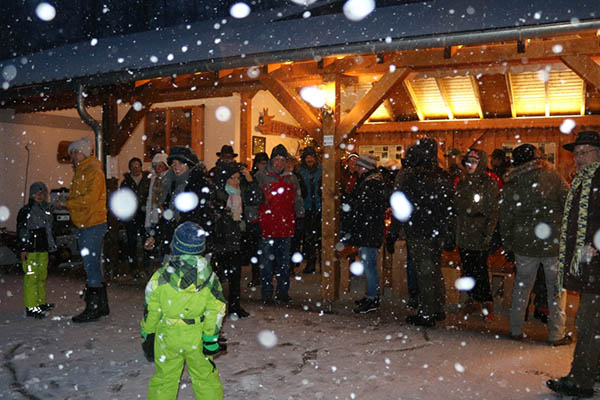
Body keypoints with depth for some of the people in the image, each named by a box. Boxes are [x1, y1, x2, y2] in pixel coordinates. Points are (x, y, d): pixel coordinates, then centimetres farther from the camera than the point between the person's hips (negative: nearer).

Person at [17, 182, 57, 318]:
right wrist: (23, 249, -14)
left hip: (43, 250, 8)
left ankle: (41, 303, 24)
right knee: (31, 277, -10)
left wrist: (51, 246, 26)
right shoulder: (26, 211, -5)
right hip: (30, 250, -8)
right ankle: (31, 308, -8)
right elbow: (21, 231, -9)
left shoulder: (47, 210, 17)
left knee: (42, 276, 14)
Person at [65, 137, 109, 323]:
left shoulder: (94, 172, -10)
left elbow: (90, 198, -21)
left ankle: (93, 308, 0)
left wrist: (67, 203, -14)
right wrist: (69, 204, 1)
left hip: (93, 225, -10)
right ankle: (102, 305, 23)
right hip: (83, 225, 10)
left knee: (92, 266, -7)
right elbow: (76, 197, 20)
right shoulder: (79, 173, 20)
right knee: (94, 266, 14)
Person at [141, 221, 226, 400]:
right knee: (205, 377, 16)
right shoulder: (209, 276, -10)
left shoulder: (161, 277, -13)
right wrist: (211, 337, -1)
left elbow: (151, 310, -6)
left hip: (168, 337, -1)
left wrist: (147, 335, 7)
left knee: (164, 378, 17)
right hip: (198, 336, 1)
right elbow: (216, 309, -8)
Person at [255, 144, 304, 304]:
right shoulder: (261, 176, 0)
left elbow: (297, 201, 18)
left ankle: (283, 292, 20)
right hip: (267, 225, -3)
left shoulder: (292, 178, 13)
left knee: (284, 261, 11)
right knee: (267, 260, 3)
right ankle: (267, 293, 12)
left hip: (286, 225, 4)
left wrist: (301, 217, 11)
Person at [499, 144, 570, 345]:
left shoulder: (509, 185, 1)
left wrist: (507, 244, 16)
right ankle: (557, 334, 13)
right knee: (556, 287, 8)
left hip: (524, 244, 3)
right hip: (554, 242, -2)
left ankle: (516, 330, 20)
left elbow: (505, 217, 6)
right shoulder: (552, 177, -6)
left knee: (522, 284, 15)